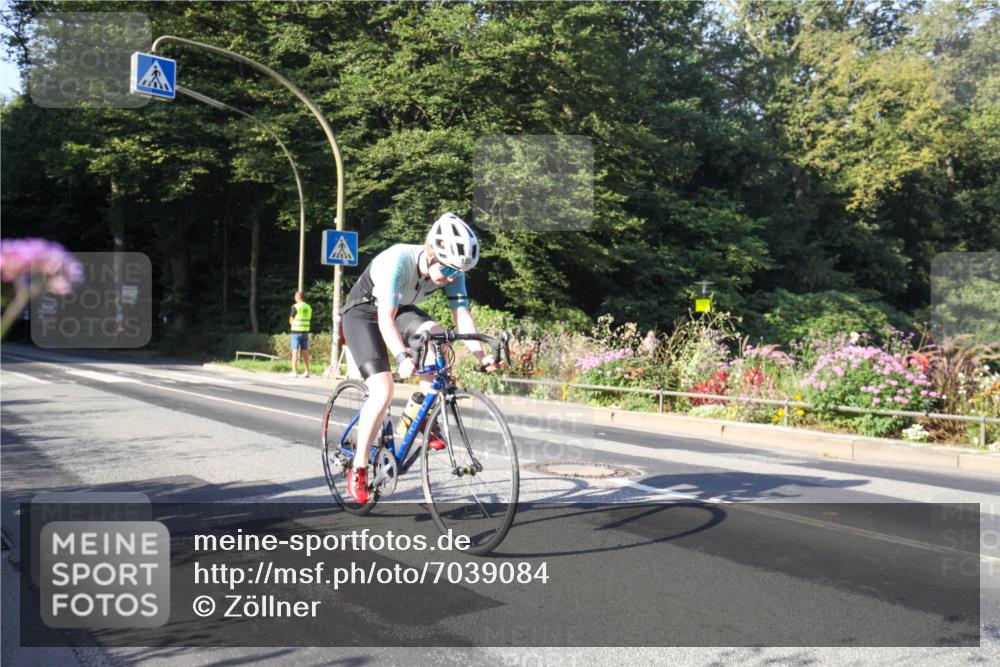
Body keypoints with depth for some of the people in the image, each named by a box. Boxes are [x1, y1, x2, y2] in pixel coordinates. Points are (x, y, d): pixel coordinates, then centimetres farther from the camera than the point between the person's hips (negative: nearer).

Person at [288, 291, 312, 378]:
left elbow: (290, 321, -5)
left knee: (295, 351, -3)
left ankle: (294, 372, -5)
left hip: (296, 331, -5)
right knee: (305, 352, 7)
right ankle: (307, 372, 8)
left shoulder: (295, 307, -9)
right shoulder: (309, 307, 10)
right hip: (305, 331, 5)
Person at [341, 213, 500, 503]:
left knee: (436, 335, -28)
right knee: (383, 389, -22)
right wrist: (402, 357, -53)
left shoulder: (452, 270, -17)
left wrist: (480, 354, -34)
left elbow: (461, 315, -19)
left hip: (400, 310, 5)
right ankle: (358, 469, -6)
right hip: (364, 312, -5)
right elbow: (385, 318, -37)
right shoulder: (398, 260, -34)